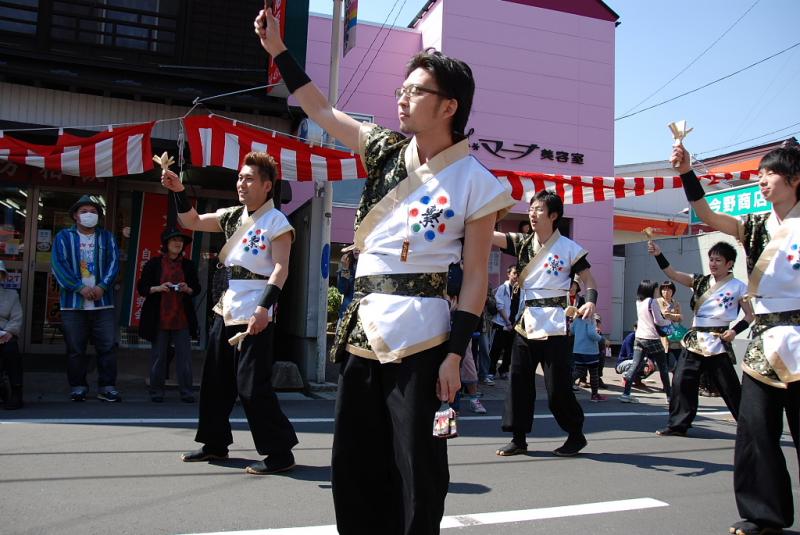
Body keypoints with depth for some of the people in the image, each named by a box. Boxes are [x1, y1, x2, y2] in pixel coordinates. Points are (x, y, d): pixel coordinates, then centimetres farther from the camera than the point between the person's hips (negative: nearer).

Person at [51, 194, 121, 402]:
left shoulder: (107, 237, 13)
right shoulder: (64, 236, 7)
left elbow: (114, 262, 3)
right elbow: (58, 264, -4)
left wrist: (102, 286, -13)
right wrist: (80, 288, -14)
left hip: (103, 302, 1)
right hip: (73, 303, -1)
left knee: (108, 346, -3)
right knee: (75, 348, 3)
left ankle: (107, 387, 4)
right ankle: (78, 387, 14)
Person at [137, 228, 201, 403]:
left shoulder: (188, 265, 9)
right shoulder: (154, 264, 2)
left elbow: (197, 289, 13)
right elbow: (142, 288, 2)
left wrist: (187, 289, -9)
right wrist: (158, 288, -16)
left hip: (182, 317, 2)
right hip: (159, 317, -1)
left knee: (184, 354, 0)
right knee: (158, 354, 4)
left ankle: (186, 391, 7)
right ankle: (156, 391, 15)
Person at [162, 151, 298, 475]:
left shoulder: (277, 222, -9)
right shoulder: (233, 216, 13)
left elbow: (280, 270, -16)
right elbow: (193, 222, 18)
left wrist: (264, 307, -26)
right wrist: (178, 192, 3)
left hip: (254, 314, -8)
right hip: (227, 309, 8)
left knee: (253, 386, -9)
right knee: (215, 380, 16)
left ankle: (280, 452, 1)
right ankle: (215, 443, 31)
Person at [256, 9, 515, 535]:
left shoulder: (475, 184, -6)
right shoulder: (386, 149, 9)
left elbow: (475, 279, -7)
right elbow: (322, 110, 19)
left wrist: (455, 355, -11)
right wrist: (278, 50, 17)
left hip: (420, 337, -5)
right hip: (363, 328, 6)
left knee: (417, 469, 2)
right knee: (352, 464, 13)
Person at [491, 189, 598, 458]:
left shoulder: (569, 248, -2)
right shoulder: (522, 242, 9)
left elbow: (589, 279, 1)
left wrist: (590, 302, -20)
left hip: (554, 325, -5)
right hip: (525, 322, 5)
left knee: (558, 386, -1)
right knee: (519, 382, 5)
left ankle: (576, 435, 20)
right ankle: (518, 438, 16)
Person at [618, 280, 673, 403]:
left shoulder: (638, 302, 10)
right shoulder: (652, 302, -11)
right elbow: (658, 321, -12)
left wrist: (663, 315, 13)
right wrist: (669, 321, 6)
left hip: (639, 338, 6)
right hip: (652, 338, -6)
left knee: (635, 365, 2)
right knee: (663, 367, 8)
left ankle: (626, 393, -6)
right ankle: (669, 395, 16)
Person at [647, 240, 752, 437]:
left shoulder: (738, 287, 0)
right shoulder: (700, 281, 8)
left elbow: (750, 315, 3)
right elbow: (672, 273, -3)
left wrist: (735, 330, -13)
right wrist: (658, 255, -16)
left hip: (718, 343, -4)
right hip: (695, 340, 4)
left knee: (730, 387, 2)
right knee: (681, 381, -1)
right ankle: (678, 425, 9)